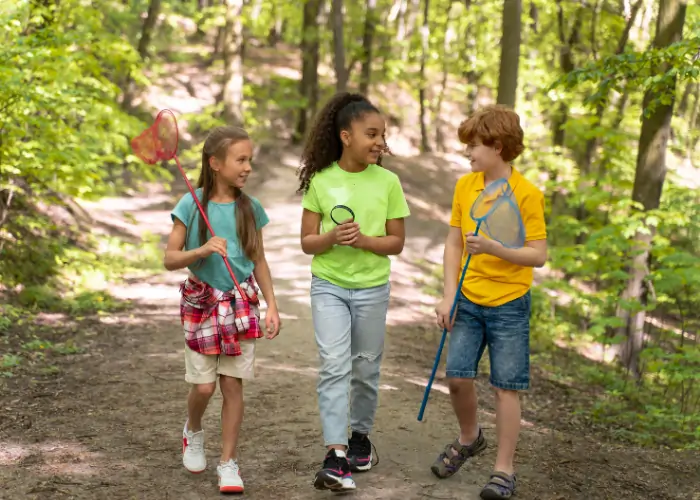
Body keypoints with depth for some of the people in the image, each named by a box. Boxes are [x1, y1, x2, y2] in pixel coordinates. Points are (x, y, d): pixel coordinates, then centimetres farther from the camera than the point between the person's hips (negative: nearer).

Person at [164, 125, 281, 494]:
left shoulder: (250, 208, -1)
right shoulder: (192, 205, -10)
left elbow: (259, 261, 8)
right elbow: (170, 259, -8)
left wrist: (272, 305, 3)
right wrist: (202, 250, -26)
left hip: (241, 304, 2)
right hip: (202, 303, -2)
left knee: (233, 384, 1)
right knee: (204, 385, 0)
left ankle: (228, 464, 12)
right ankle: (193, 432, 33)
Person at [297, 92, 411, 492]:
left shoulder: (388, 182, -5)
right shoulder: (321, 180, -5)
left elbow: (397, 242, -1)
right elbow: (307, 242, -1)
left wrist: (364, 240, -19)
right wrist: (332, 237, -22)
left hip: (372, 288, 1)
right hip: (328, 286, -1)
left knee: (366, 367, 12)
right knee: (334, 365, -11)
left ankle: (361, 434, 34)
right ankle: (336, 454, -14)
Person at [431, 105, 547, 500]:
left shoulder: (528, 194, -12)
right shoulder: (465, 186, 3)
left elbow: (539, 255, -12)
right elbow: (454, 244, 7)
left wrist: (493, 248, -26)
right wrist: (448, 296, 0)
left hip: (509, 304, -4)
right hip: (468, 300, 4)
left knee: (507, 387, 1)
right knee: (458, 376, 1)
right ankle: (469, 438, 30)